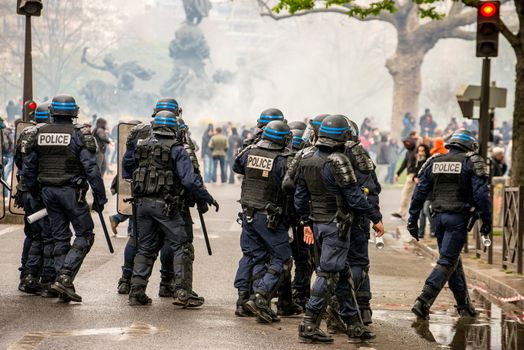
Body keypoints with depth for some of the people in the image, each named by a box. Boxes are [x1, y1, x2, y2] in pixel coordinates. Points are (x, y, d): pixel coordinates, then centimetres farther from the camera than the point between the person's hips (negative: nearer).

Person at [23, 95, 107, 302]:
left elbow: (28, 167, 11)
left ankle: (65, 285, 11)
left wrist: (34, 192, 22)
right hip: (71, 192, -5)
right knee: (84, 235, 5)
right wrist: (100, 197, -8)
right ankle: (64, 277, -9)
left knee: (60, 238, 12)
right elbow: (91, 169, -14)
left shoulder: (40, 134, 5)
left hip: (48, 191, 5)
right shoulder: (79, 135, -10)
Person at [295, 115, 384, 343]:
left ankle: (354, 324, 21)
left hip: (317, 223, 8)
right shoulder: (337, 161, -18)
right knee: (328, 275, -4)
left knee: (342, 274, 15)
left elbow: (300, 194, 12)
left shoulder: (307, 159, 6)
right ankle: (309, 326, -6)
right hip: (336, 224, -8)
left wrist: (306, 222, 20)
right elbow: (354, 196, -16)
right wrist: (375, 218, -7)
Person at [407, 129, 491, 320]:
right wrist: (486, 220, -3)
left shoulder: (434, 162, 11)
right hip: (458, 218, -5)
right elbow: (481, 194, -9)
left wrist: (413, 220, 12)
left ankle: (464, 305, 25)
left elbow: (420, 192, 9)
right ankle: (423, 302, -17)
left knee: (453, 261, 17)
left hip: (439, 216, 5)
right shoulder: (472, 163, -3)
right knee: (447, 262, -5)